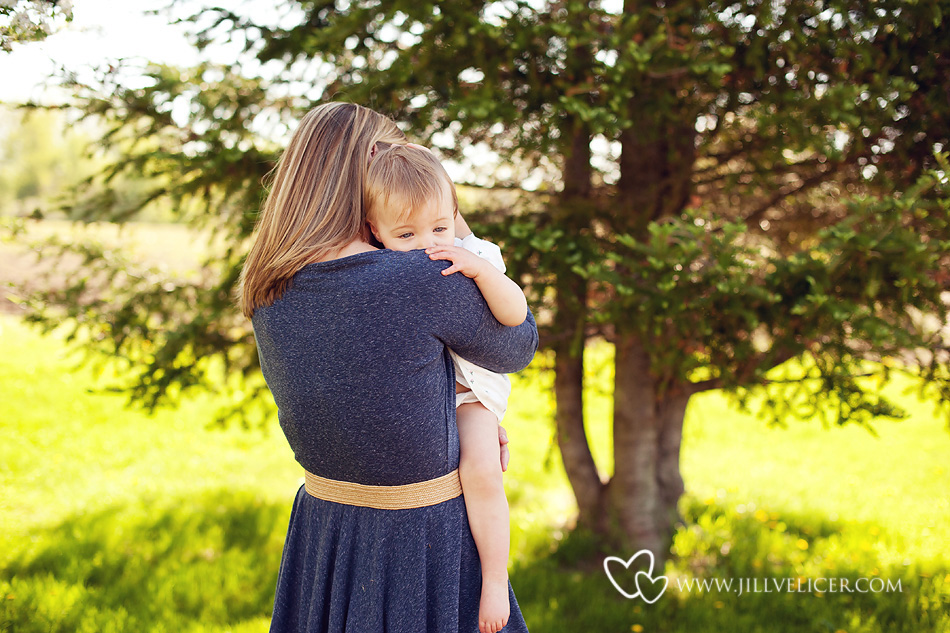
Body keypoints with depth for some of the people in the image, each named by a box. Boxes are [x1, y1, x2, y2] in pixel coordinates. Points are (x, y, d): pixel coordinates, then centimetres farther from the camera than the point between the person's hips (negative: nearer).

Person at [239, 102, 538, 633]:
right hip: (423, 531, -6)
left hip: (320, 521, 6)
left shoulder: (269, 294, -4)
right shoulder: (427, 281, -23)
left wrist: (468, 427, 12)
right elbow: (518, 348, -3)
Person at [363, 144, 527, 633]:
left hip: (465, 388, -4)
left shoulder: (474, 259, -12)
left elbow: (515, 316, -23)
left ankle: (495, 579, -10)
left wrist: (479, 268, -35)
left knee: (480, 471, -26)